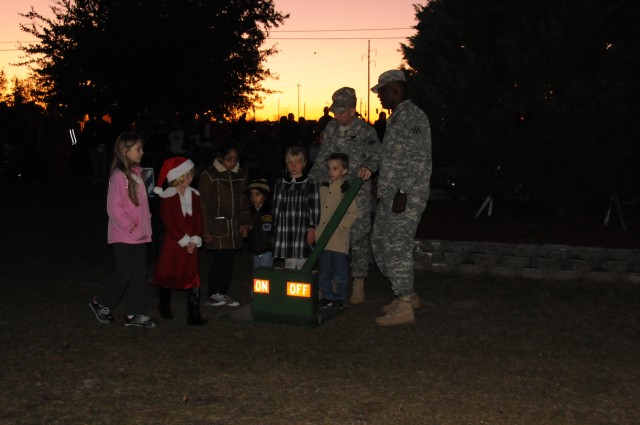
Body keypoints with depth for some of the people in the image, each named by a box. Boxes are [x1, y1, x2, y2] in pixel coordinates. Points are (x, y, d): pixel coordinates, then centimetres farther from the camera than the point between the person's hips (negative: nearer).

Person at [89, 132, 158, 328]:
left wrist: (145, 222, 7)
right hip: (124, 236, -8)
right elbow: (114, 208, -18)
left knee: (139, 274, 9)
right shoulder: (119, 176, -16)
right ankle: (100, 303, 20)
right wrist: (129, 226, -15)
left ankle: (136, 314, 17)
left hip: (139, 235, 8)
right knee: (124, 273, -1)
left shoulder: (135, 173, 10)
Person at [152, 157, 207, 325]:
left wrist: (195, 240, -6)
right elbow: (168, 221, -13)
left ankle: (194, 315, 1)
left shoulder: (194, 194, 6)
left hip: (191, 244, 4)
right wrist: (183, 240, -15)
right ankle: (164, 308, 31)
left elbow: (198, 218, 6)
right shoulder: (168, 196, -8)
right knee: (168, 275, 9)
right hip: (173, 243, -3)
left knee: (193, 278, -1)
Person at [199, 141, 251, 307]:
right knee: (220, 259, -9)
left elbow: (245, 200, 15)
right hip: (217, 226, -5)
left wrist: (245, 223, 8)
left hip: (235, 226, 5)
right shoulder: (209, 175, -7)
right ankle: (211, 295, 4)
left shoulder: (241, 175, 9)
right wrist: (206, 230, -10)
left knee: (229, 260, 6)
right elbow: (204, 205, -7)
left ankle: (223, 293, 18)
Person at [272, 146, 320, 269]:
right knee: (288, 265, 6)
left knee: (303, 266, -2)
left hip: (303, 232, -3)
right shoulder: (280, 184, 13)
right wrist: (275, 230, 11)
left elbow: (315, 209, -1)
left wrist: (312, 229, -7)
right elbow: (276, 209, 14)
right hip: (285, 233, 3)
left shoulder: (310, 184, 2)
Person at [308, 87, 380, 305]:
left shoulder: (365, 131, -6)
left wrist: (369, 167, -23)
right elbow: (322, 159, 15)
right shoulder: (331, 128, 10)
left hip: (358, 192, -5)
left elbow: (376, 155, -2)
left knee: (358, 236, -3)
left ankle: (358, 284, 6)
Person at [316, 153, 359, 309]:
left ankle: (339, 298, 16)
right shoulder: (323, 188, 10)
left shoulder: (346, 190, -6)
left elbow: (353, 213, -10)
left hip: (338, 239, -5)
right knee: (323, 270, 11)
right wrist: (315, 228, 10)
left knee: (339, 271, 4)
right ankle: (327, 296, 23)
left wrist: (339, 226, -16)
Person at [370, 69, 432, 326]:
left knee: (397, 247, -8)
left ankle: (404, 308, -1)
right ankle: (407, 295, 24)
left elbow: (418, 159, -19)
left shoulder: (413, 116, -12)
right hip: (390, 195, 11)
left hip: (405, 196, -11)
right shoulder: (396, 118, 20)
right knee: (380, 242, 14)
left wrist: (403, 192, -22)